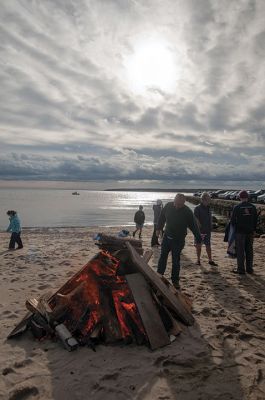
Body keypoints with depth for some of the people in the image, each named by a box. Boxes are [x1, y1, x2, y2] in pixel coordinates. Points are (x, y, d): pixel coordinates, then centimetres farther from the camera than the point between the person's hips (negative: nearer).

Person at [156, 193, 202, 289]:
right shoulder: (168, 206, -8)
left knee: (176, 261, 3)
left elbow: (194, 226, -13)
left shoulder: (187, 212, -18)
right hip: (167, 237, 3)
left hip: (178, 240, -3)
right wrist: (159, 229, 15)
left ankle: (175, 281, 16)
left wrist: (199, 239, -11)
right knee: (162, 257, 10)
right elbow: (162, 217, 9)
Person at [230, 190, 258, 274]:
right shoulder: (253, 207, 3)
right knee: (249, 250, 11)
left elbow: (232, 220, -6)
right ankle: (249, 268, 17)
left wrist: (235, 227, 11)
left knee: (240, 250, 1)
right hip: (250, 232, 4)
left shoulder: (237, 207, -10)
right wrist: (253, 229, 16)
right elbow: (255, 220, 7)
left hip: (240, 232, -4)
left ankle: (241, 269, 3)